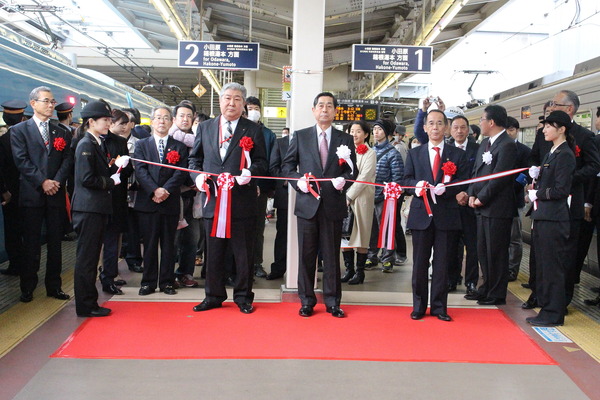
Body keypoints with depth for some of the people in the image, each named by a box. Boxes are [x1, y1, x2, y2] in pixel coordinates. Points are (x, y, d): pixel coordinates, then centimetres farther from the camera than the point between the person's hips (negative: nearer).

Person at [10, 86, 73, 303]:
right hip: (32, 195, -3)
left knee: (55, 243, 7)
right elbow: (21, 160, -6)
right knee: (31, 244, 3)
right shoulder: (19, 130, 4)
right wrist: (42, 182, -14)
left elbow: (67, 161, 6)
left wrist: (57, 181, -10)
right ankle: (27, 288, 13)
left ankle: (54, 286, 15)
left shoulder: (62, 133, 14)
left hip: (56, 195, 3)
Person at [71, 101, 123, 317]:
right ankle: (86, 305, 7)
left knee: (91, 257, 14)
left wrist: (115, 167, 2)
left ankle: (89, 303, 23)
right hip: (88, 208, -10)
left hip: (97, 208, 10)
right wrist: (111, 182, -10)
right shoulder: (86, 145, -12)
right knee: (86, 257, -2)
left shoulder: (97, 144, 15)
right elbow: (87, 179, -21)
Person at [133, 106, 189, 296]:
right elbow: (140, 170, -2)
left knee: (168, 244, 6)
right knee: (149, 244, 5)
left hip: (170, 202, 0)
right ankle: (148, 282, 14)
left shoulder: (179, 146, 10)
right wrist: (154, 190, -15)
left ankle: (167, 282, 14)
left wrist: (166, 190, -15)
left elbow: (181, 172, -1)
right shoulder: (141, 144, 10)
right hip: (147, 202, 0)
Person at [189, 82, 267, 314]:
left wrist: (251, 172, -18)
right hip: (212, 200, 3)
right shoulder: (205, 128, 13)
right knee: (213, 252, 10)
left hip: (243, 202, -2)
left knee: (243, 252, 5)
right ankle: (214, 296, 24)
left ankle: (243, 297, 20)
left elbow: (262, 162, 2)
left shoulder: (253, 130, 5)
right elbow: (195, 159, 16)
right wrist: (198, 175, -3)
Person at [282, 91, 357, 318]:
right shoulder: (300, 136, 8)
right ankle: (307, 301, 17)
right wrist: (298, 180, -9)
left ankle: (332, 302, 17)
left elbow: (352, 170, 8)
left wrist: (344, 180, -12)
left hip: (334, 205, 0)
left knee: (332, 255, 7)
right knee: (306, 255, 5)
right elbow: (287, 165, 8)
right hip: (307, 203, 0)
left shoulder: (345, 139, 9)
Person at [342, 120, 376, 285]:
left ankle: (360, 272, 6)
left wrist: (349, 196, -13)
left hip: (361, 198, -5)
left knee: (361, 234, 0)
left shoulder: (370, 153, -1)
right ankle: (349, 269, 15)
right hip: (345, 198, 5)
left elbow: (364, 178, -10)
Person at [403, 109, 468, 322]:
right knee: (420, 263, 6)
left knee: (442, 263, 5)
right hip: (421, 214, 1)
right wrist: (417, 185, -15)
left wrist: (445, 188, -18)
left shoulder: (457, 155, 6)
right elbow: (406, 179, 7)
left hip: (446, 215, -1)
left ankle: (439, 306, 16)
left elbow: (463, 183, 0)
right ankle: (419, 306, 17)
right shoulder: (414, 154, 11)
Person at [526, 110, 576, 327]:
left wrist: (538, 194, -8)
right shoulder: (551, 153, 16)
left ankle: (553, 314, 8)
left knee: (552, 267, -2)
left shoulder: (565, 155, -12)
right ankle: (546, 309, 22)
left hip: (553, 219, -9)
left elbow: (561, 189, -18)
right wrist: (536, 176, 2)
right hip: (542, 216, 9)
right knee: (542, 266, 13)